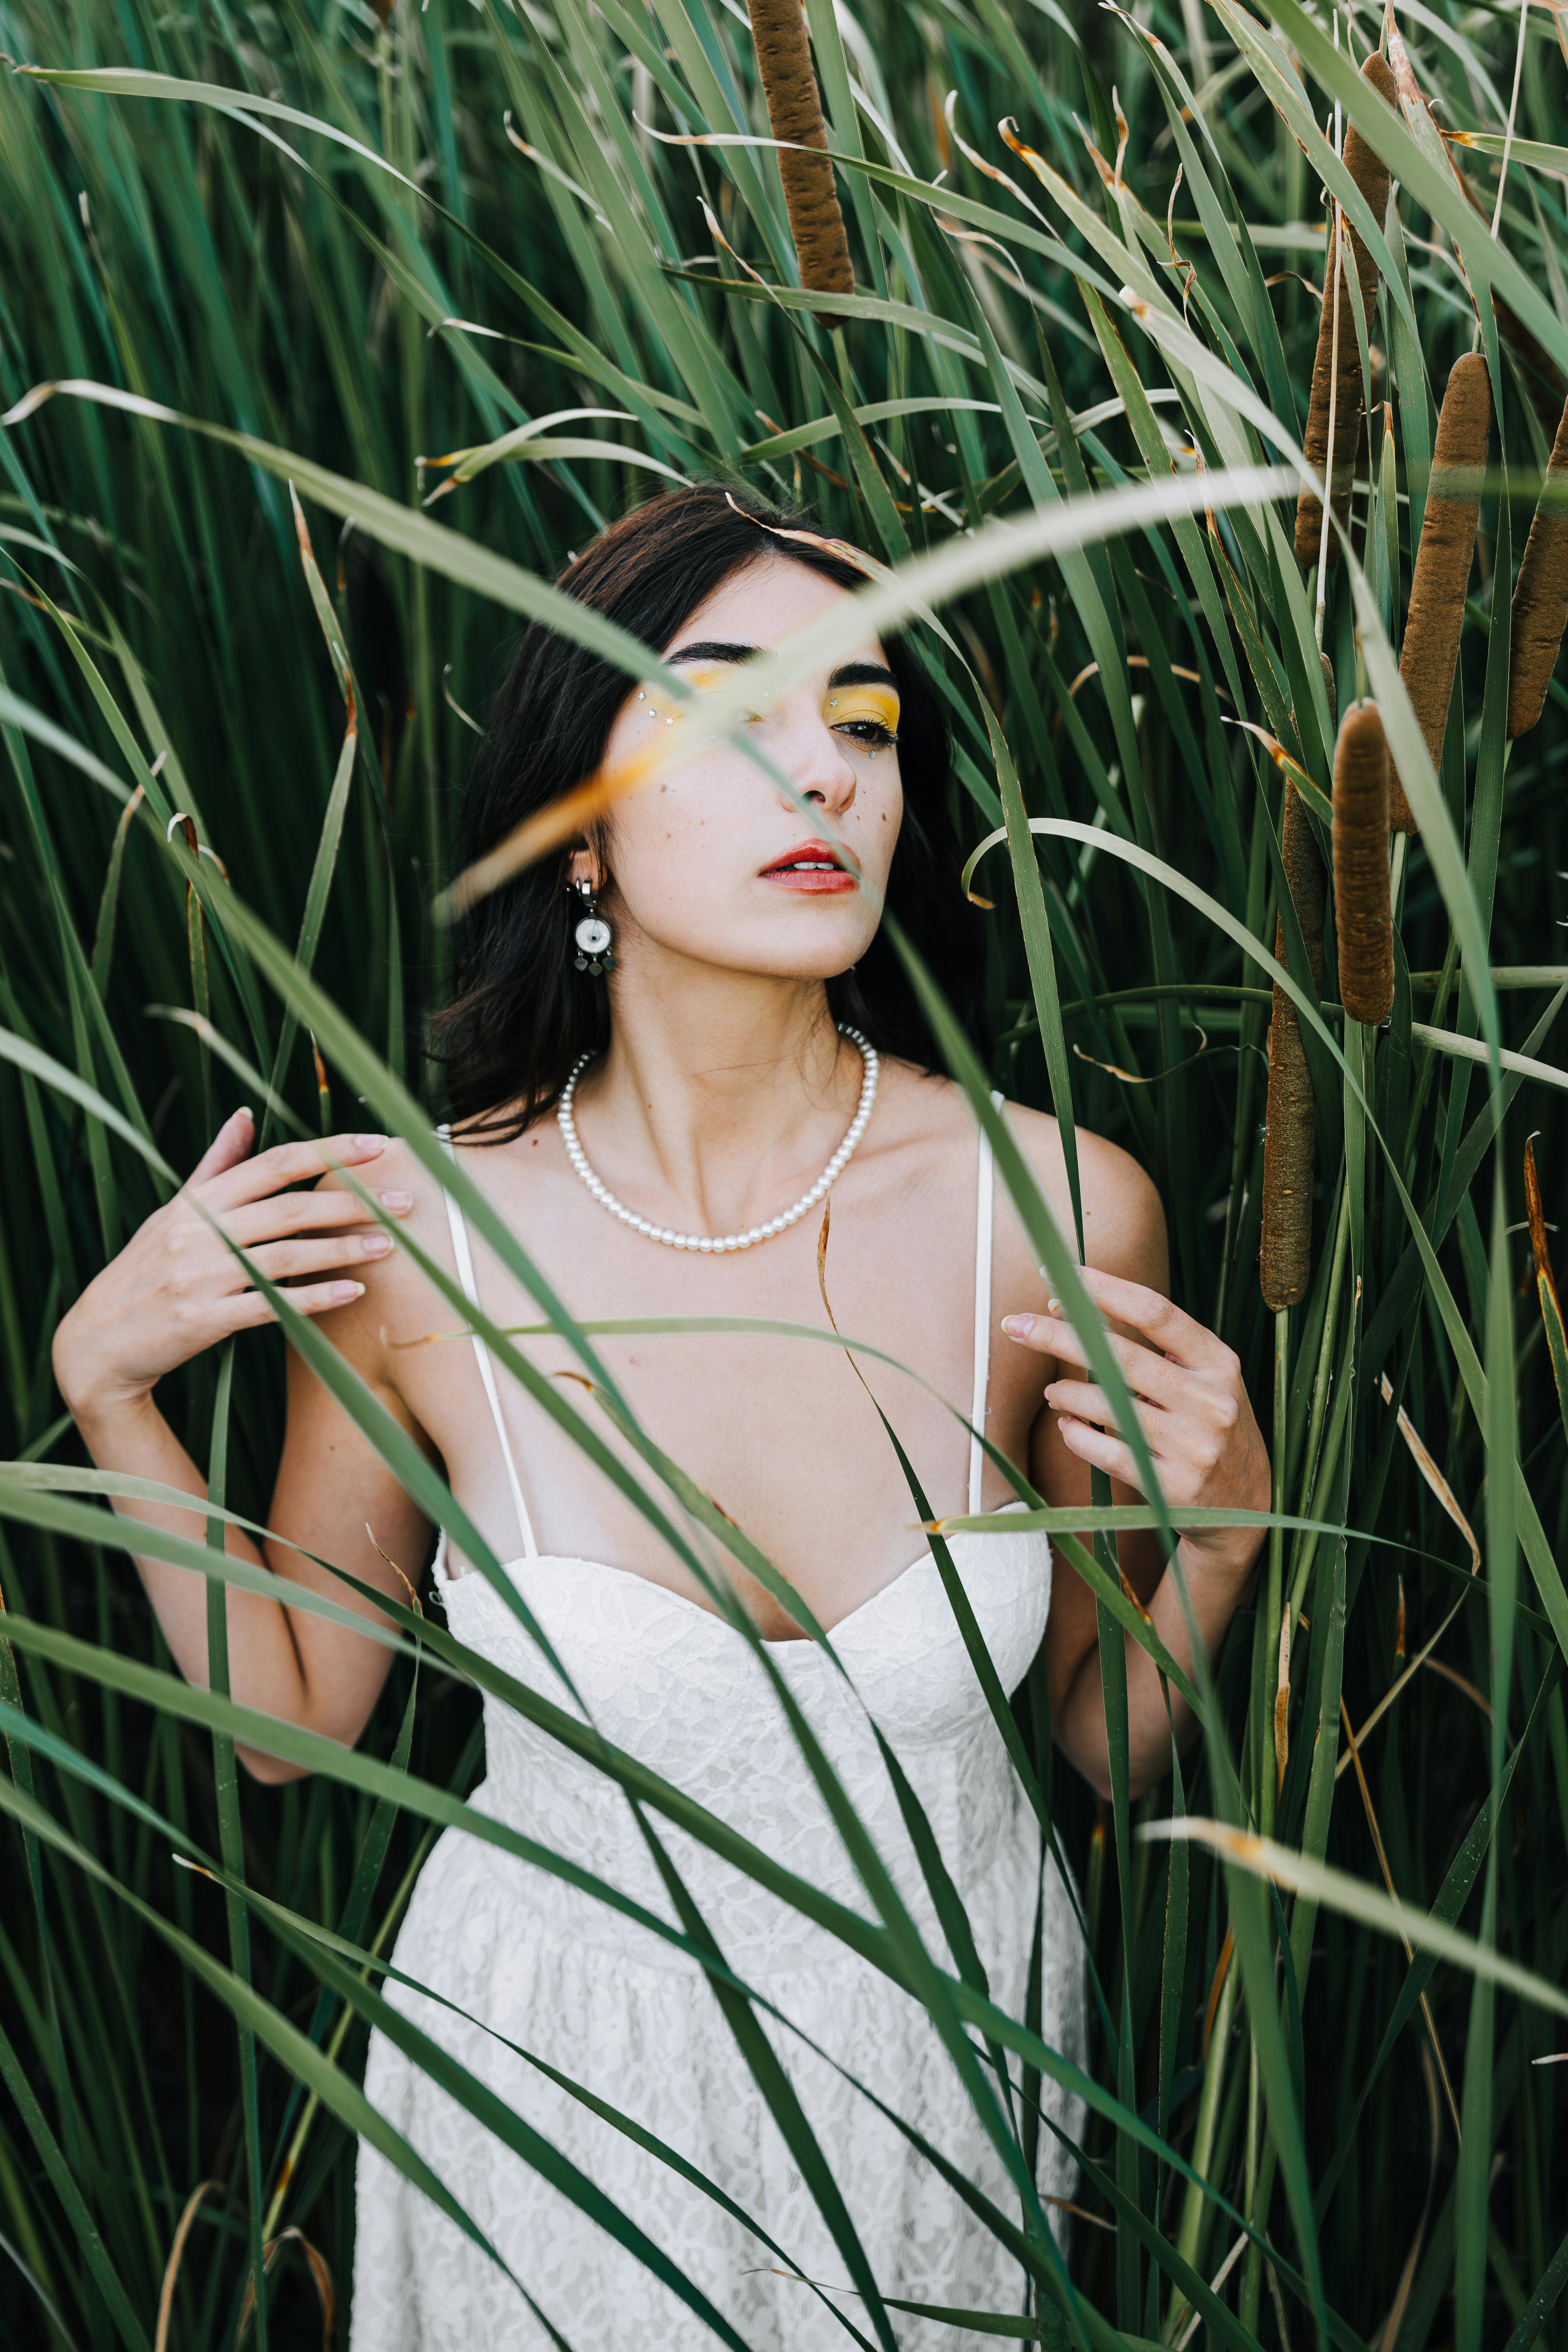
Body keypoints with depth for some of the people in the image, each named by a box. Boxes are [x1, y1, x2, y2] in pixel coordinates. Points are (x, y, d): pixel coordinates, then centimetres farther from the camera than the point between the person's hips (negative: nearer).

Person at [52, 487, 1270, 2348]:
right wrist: (106, 1387, -12)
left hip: (947, 2051, 1)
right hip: (567, 2078, 0)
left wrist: (1216, 1542, -21)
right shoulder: (410, 1236, -18)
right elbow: (292, 1712, -2)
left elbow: (1107, 1746, -3)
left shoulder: (1060, 1213, -17)